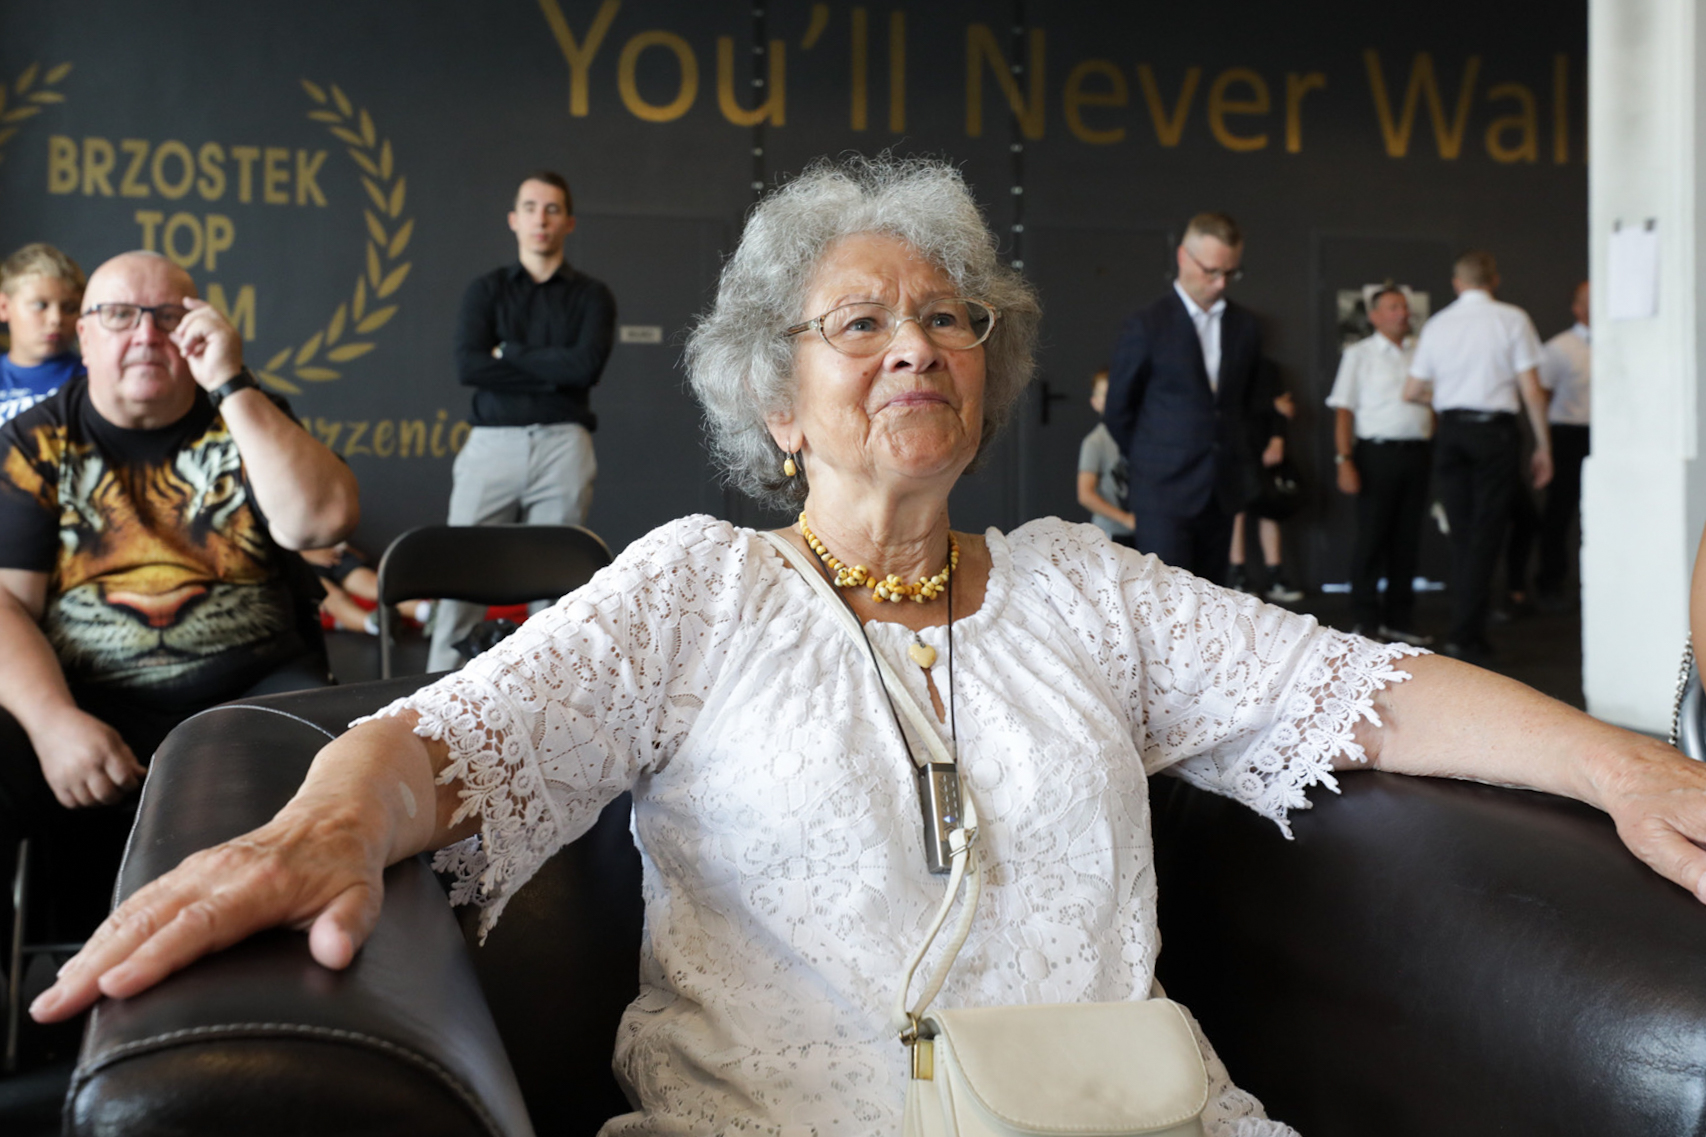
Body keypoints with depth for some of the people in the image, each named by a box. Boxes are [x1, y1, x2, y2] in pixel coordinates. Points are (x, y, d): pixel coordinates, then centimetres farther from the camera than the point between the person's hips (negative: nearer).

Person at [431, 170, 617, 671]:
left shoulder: (591, 296, 11)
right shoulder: (486, 290, 13)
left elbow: (586, 366, -7)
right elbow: (468, 365, -3)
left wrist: (509, 353, -3)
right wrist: (551, 373, -6)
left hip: (563, 444, 0)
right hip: (492, 442, 0)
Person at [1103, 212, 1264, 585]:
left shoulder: (1244, 326, 9)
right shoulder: (1146, 327, -6)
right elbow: (1119, 410, 0)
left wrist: (1232, 454, 14)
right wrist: (1153, 462, 8)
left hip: (1223, 493, 5)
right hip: (1164, 497, -5)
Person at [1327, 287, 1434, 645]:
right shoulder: (1359, 355, 3)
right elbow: (1343, 411, -2)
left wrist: (1438, 453, 9)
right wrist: (1344, 462, -11)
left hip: (1417, 452, 4)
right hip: (1377, 452, -4)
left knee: (1408, 540, 7)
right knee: (1371, 538, -3)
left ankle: (1398, 619, 16)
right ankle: (1363, 621, 5)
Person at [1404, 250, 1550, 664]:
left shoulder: (1436, 324, 6)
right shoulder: (1512, 319, -3)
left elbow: (1412, 391, 10)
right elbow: (1531, 389, -6)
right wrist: (1543, 446, 2)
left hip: (1451, 430, 4)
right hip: (1495, 429, -3)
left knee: (1462, 536, 11)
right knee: (1486, 535, -1)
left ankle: (1466, 632, 15)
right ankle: (1466, 635, -7)